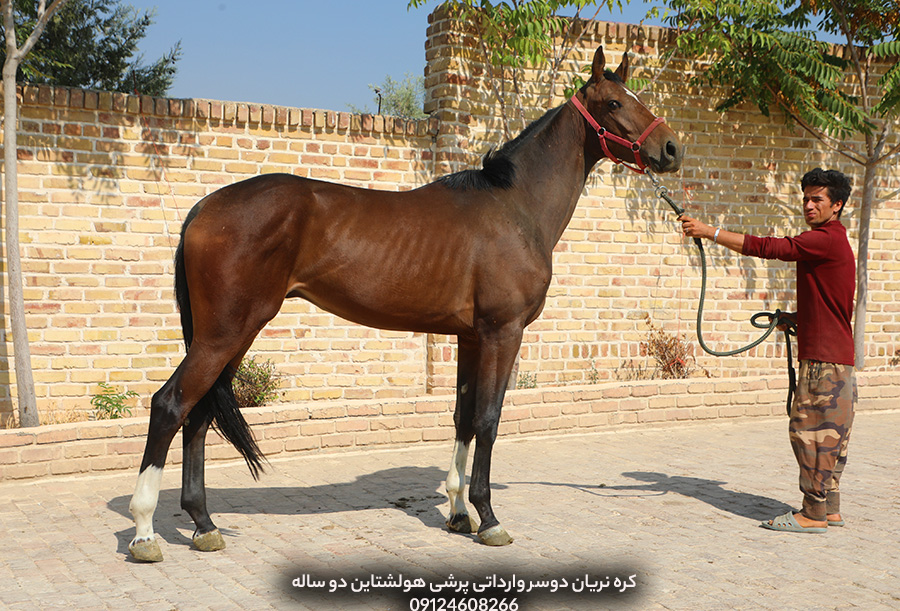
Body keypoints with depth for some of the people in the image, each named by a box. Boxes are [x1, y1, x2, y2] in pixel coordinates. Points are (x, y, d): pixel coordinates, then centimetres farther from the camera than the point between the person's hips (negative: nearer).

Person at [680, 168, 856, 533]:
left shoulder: (826, 240, -14)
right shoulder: (831, 241, 20)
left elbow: (768, 247, -21)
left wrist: (709, 232, -21)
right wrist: (795, 318, 14)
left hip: (825, 359, -10)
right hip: (831, 357, 10)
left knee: (810, 431, -6)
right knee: (825, 436, 13)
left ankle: (814, 515, -1)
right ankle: (830, 510, 19)